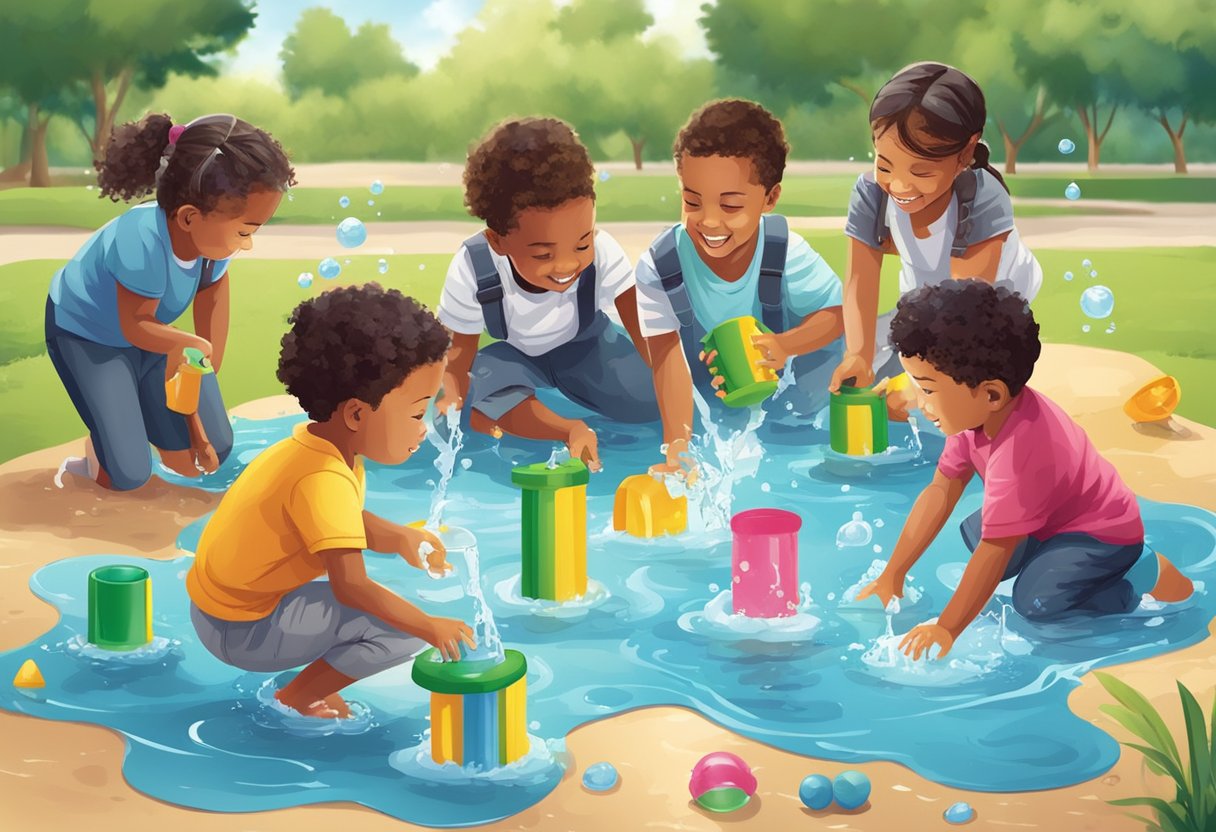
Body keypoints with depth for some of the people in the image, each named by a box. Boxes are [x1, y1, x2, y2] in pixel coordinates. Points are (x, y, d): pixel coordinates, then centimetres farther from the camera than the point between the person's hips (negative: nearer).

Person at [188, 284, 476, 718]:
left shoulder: (314, 442, 0)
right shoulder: (324, 481, -29)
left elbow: (349, 520, 16)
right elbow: (350, 587, -35)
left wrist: (402, 538, 0)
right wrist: (429, 626, -30)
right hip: (242, 631, -10)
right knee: (400, 627, -15)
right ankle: (301, 696, 2)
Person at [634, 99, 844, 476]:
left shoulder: (787, 253, -28)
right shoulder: (659, 267, -29)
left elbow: (836, 312, -19)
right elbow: (667, 359, -30)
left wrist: (784, 345, -42)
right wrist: (677, 449, -37)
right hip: (706, 386, 1)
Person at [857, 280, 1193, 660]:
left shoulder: (1019, 455, -39)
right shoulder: (978, 411, -12)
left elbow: (996, 552, -36)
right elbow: (940, 491, -6)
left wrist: (946, 630, -31)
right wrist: (892, 575, -6)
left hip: (1105, 533, -9)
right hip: (1052, 515, 9)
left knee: (1036, 601, -26)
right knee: (973, 532, 9)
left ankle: (1147, 572, -5)